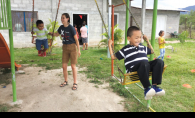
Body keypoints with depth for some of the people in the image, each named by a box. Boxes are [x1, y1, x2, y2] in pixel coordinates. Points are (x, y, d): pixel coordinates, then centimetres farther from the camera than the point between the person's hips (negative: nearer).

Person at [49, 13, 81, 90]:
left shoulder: (71, 28, -14)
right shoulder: (61, 27, 3)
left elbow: (76, 39, -10)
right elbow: (57, 34, 22)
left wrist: (78, 50, -10)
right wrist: (52, 33, 0)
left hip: (72, 47, -6)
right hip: (65, 48, 6)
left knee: (73, 66, -1)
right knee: (64, 66, 7)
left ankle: (75, 83, 11)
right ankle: (66, 81, 26)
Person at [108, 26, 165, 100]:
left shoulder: (142, 47, 26)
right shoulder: (126, 50, 10)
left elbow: (152, 51, 45)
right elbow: (113, 57, 12)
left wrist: (147, 41, 38)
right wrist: (110, 45, 11)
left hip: (145, 69, 6)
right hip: (133, 70, -6)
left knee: (159, 62, -20)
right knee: (144, 63, -39)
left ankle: (154, 86, -25)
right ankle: (147, 88, -32)